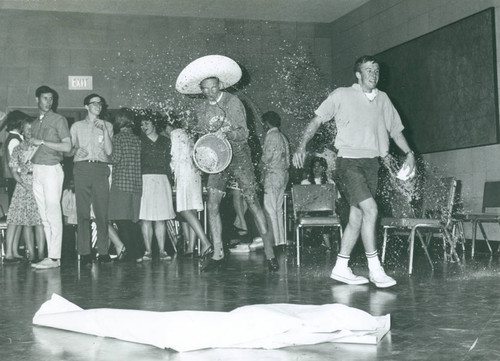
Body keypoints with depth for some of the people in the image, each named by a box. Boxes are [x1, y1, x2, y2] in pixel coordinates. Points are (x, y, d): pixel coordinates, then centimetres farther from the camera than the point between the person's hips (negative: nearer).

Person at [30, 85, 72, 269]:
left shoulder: (59, 120, 1)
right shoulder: (35, 123, 20)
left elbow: (67, 146, -8)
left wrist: (41, 142, -9)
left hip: (51, 168, -6)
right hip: (36, 170, 6)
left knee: (53, 214, -9)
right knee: (44, 216, 4)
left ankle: (54, 257, -10)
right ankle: (50, 255, 6)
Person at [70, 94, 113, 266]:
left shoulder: (107, 125, 16)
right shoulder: (77, 126, 17)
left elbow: (109, 151, 5)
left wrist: (104, 130, -3)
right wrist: (76, 151, -8)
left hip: (100, 169, 0)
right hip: (82, 168, 0)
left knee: (102, 211, -7)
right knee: (82, 212, -5)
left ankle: (103, 251, -3)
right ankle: (84, 252, -4)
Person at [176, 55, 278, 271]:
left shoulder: (233, 102, -6)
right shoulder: (201, 110, 9)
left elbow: (243, 133, -11)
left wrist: (227, 134, -30)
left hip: (238, 156, -4)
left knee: (253, 203, -7)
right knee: (212, 206, -4)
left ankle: (269, 252, -1)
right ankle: (217, 254, 5)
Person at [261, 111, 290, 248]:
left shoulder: (271, 135, -10)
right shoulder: (282, 136, 16)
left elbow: (267, 157, -15)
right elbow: (287, 158, 16)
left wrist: (261, 160, 4)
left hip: (273, 174, -9)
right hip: (283, 174, 9)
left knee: (270, 208, -7)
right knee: (278, 208, 12)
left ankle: (275, 240, -10)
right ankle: (282, 240, 12)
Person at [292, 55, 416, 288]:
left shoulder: (382, 99, 15)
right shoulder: (341, 96, 1)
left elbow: (395, 130, 24)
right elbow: (317, 120, 1)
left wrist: (409, 153, 13)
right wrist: (302, 146, -10)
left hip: (371, 163, 6)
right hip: (349, 161, -5)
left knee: (357, 217, 6)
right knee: (370, 210, -18)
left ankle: (341, 268, 14)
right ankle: (375, 269, -10)